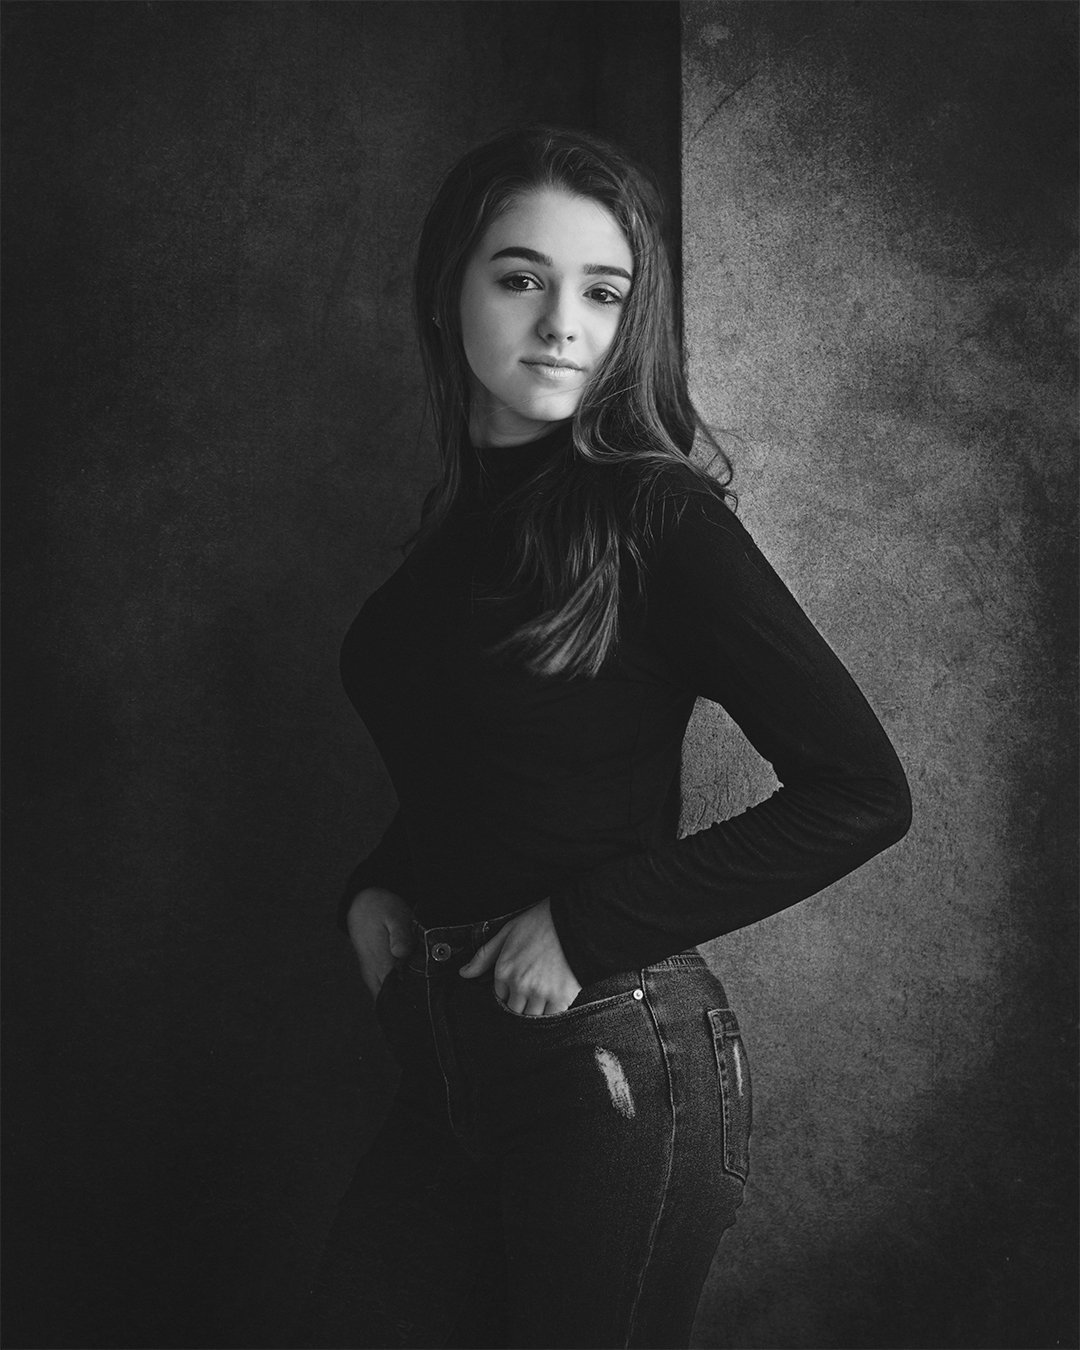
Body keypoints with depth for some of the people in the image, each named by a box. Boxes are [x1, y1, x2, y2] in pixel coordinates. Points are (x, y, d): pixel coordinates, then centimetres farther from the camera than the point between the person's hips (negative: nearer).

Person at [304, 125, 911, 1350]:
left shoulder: (655, 513, -13)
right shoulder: (457, 515, 8)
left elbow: (859, 792, -18)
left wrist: (592, 928, -17)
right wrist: (377, 885, 4)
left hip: (613, 1062, -6)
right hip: (448, 1055, 7)